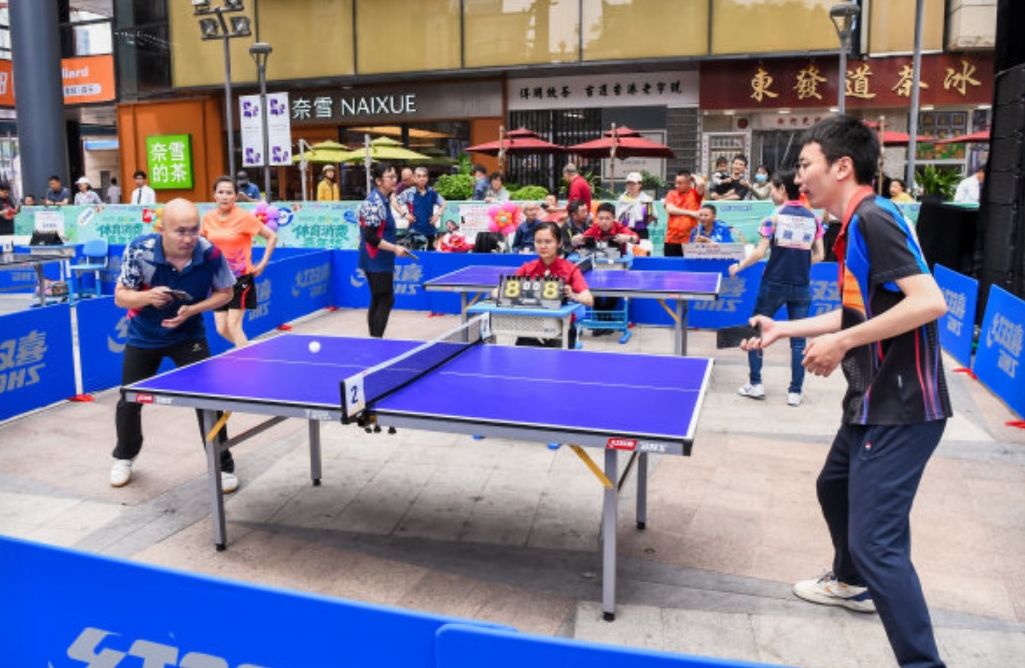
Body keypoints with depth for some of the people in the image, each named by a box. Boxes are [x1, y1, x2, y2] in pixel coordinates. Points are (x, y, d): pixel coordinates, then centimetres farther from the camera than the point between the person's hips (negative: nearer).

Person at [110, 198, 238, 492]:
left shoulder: (210, 254, -24)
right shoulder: (139, 250, -25)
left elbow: (224, 293, -7)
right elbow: (120, 296, -14)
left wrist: (192, 309, -24)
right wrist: (148, 297, -36)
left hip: (188, 336, -1)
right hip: (143, 337, 1)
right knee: (129, 402, 12)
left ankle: (223, 467, 7)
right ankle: (124, 457, 42)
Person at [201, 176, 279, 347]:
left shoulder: (244, 217, -12)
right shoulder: (208, 218, 2)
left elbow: (272, 237, -7)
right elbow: (203, 242, 21)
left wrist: (262, 264, -9)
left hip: (240, 278, -5)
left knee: (233, 326, -11)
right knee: (222, 329, 4)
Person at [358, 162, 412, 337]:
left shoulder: (382, 200, 12)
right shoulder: (374, 203, -18)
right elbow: (371, 237, -22)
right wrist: (394, 248, -22)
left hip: (379, 262, 10)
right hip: (377, 262, -10)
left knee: (378, 301, 12)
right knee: (386, 301, -7)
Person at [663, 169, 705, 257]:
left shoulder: (695, 193, 4)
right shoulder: (672, 194, 9)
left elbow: (701, 184, -17)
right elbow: (670, 209, -7)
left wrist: (694, 177, 4)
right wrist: (690, 213, -8)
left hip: (689, 240, -2)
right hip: (671, 240, 2)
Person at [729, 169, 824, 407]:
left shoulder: (775, 216, -7)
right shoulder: (813, 218, 3)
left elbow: (760, 252, -10)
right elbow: (818, 256, 5)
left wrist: (738, 266, 4)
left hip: (773, 284, -3)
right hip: (801, 287, 3)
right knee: (798, 340, 8)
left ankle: (755, 384, 15)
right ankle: (795, 392, 9)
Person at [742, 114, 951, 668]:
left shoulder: (873, 218, -18)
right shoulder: (856, 228, 12)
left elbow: (929, 301, -27)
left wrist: (842, 343, -25)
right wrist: (784, 329, 21)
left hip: (901, 409, -11)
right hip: (874, 401, 11)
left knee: (875, 540, -11)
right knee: (834, 485, 28)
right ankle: (852, 583, 50)